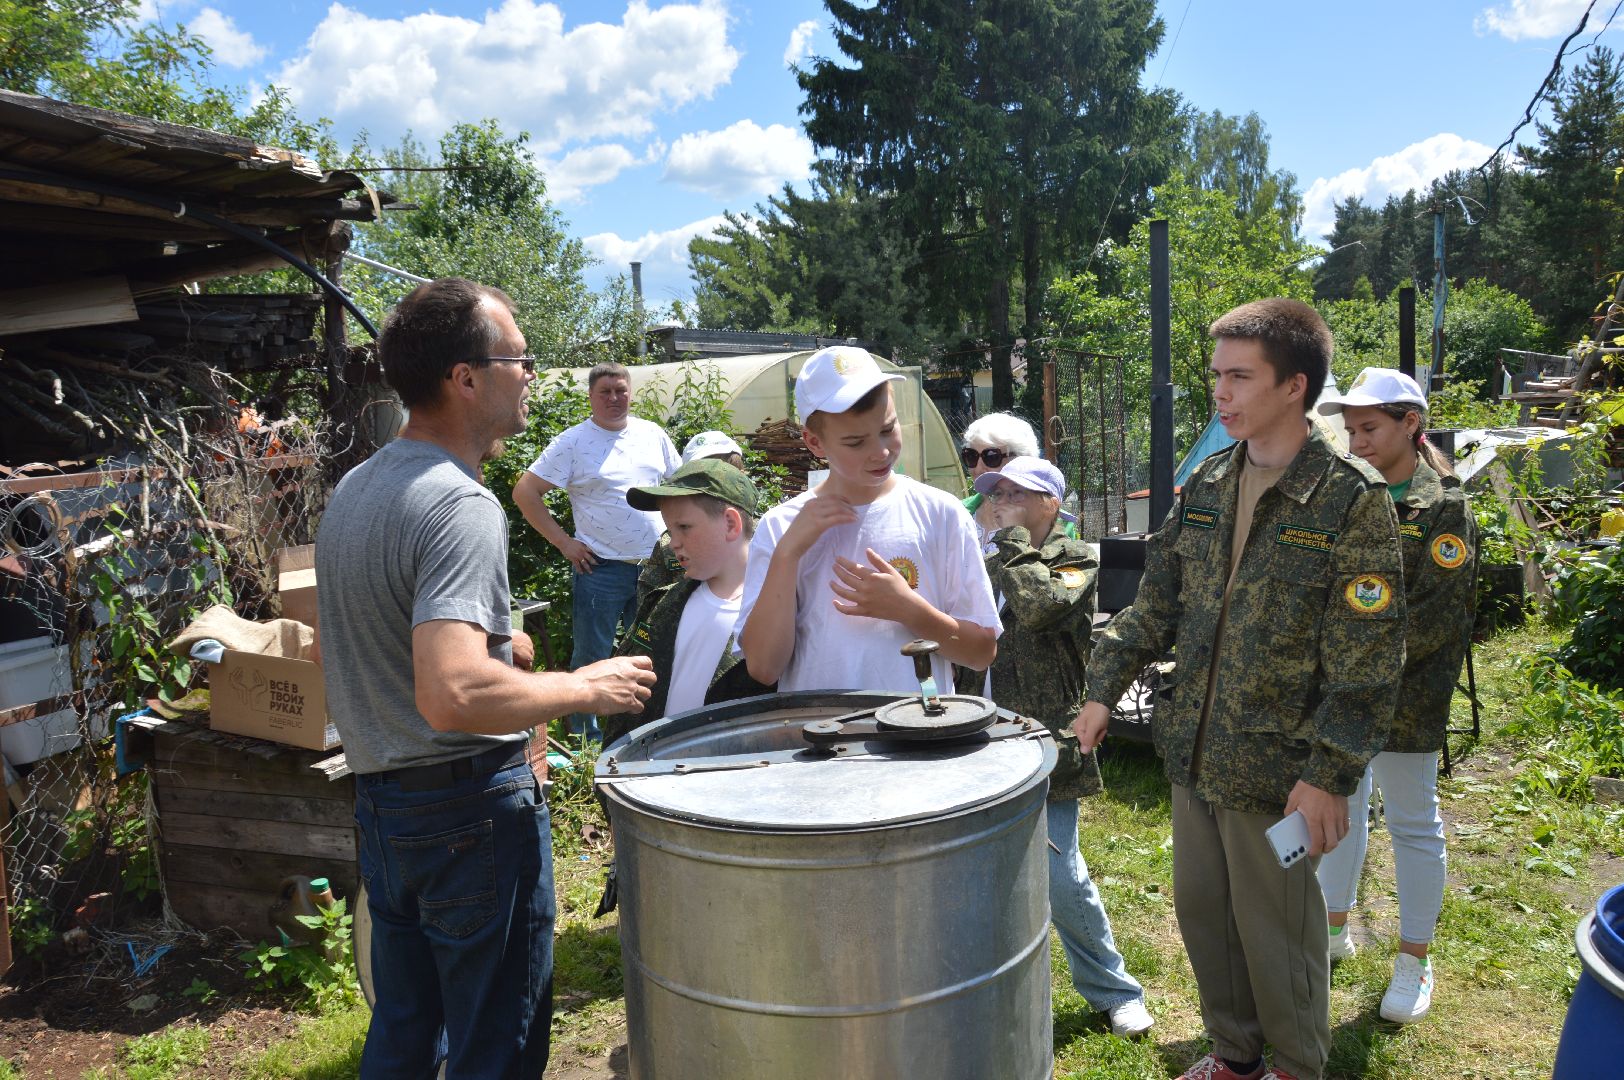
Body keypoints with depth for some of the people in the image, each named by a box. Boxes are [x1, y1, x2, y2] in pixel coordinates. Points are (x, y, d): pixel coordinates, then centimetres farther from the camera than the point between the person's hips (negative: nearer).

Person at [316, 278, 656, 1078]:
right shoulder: (459, 505, -22)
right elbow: (453, 698, -34)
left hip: (379, 802, 9)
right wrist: (586, 688, -20)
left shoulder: (352, 489, 8)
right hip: (469, 812, -9)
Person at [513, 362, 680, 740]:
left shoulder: (652, 434, 8)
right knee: (592, 657, 2)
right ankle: (585, 738, 16)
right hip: (601, 568, -4)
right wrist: (563, 541, -10)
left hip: (655, 566, 4)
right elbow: (525, 492, -7)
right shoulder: (573, 442, -6)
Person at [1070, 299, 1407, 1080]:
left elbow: (1367, 662, -14)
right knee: (1200, 911, 18)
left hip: (1275, 768, -6)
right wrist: (1103, 689, 4)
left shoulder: (1352, 501, -14)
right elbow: (1155, 603, 11)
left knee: (1277, 929, 10)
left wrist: (1329, 775, -16)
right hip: (1194, 753, 6)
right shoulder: (1206, 486, 5)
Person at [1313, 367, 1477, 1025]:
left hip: (1405, 697, -5)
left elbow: (1439, 614, -14)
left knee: (1413, 823, 7)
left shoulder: (1443, 508, -8)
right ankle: (1334, 928, 34)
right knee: (1337, 806, 16)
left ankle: (1414, 960, 22)